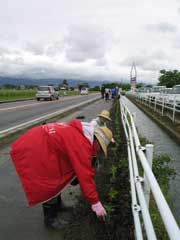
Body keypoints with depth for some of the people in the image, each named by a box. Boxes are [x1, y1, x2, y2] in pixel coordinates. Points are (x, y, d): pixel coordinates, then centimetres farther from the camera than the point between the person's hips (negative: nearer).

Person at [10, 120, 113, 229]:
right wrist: (96, 203, -13)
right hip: (32, 150, -11)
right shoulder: (81, 144, -22)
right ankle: (50, 218, 19)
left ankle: (57, 205, 41)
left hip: (36, 141, 11)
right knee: (50, 183, -2)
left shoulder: (79, 133, 8)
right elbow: (85, 175, -22)